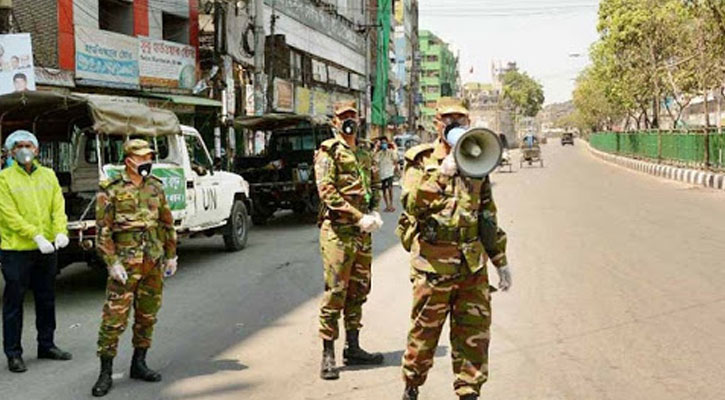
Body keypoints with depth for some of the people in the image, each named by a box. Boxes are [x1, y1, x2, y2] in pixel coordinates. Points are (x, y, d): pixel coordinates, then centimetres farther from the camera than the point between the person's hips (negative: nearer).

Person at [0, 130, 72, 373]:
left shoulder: (48, 175, 8)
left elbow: (58, 207, 2)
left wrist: (61, 232, -17)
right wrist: (36, 236, -23)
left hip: (47, 248, 5)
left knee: (46, 300, 15)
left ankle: (46, 345, 30)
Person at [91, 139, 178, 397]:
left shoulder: (155, 187, 9)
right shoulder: (111, 190, -6)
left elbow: (167, 223, 16)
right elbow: (103, 230, -8)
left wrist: (171, 255, 13)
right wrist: (112, 263, -14)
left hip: (154, 262, 5)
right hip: (126, 264, -5)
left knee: (147, 316, 12)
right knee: (114, 318, -6)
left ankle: (138, 364, 25)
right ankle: (106, 373, 3)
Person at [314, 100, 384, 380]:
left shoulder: (365, 153, 16)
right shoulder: (328, 152, -5)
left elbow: (375, 184, 20)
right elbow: (327, 191, -14)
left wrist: (374, 213, 1)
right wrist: (359, 217, -19)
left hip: (363, 232, 7)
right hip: (337, 230, -7)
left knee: (358, 291, 12)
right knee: (335, 292, -6)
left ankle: (353, 349, 23)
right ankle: (328, 355, 1)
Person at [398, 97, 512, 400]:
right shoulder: (420, 161, -1)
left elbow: (487, 216, 17)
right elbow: (412, 205, -19)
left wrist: (500, 261, 15)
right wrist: (442, 173, -30)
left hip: (473, 264, 4)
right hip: (433, 263, -4)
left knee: (475, 334, 5)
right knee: (424, 333, 7)